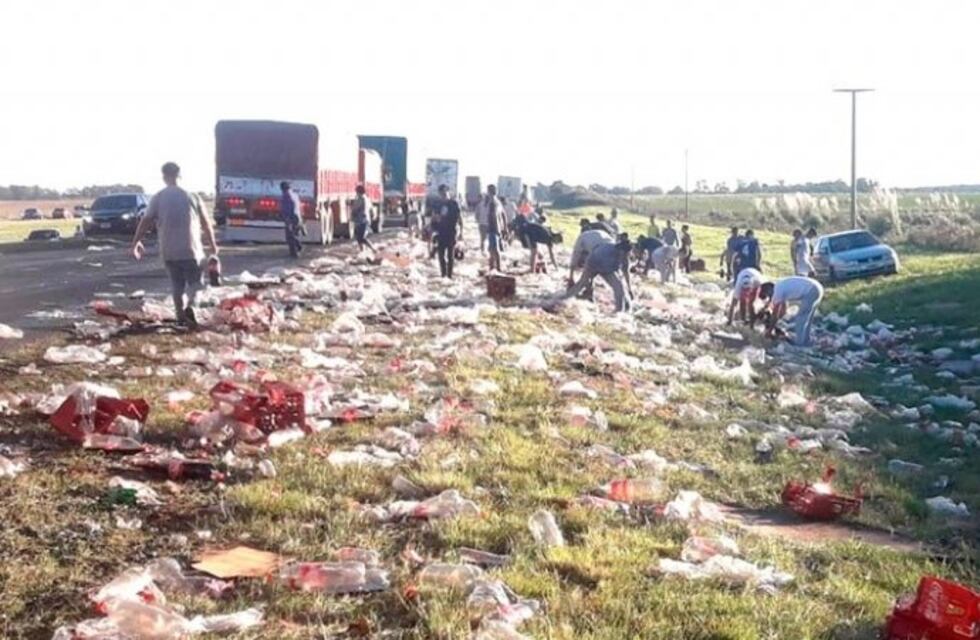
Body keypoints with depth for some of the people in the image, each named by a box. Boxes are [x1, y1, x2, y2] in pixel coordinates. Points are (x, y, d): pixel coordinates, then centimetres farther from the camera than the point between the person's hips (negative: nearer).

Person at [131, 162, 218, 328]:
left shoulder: (158, 198, -1)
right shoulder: (191, 196, -1)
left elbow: (146, 221, -6)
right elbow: (206, 222, 3)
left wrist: (136, 242, 4)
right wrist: (212, 243, 16)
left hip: (168, 251, 2)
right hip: (191, 250, -2)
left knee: (177, 285, 15)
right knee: (194, 283, 8)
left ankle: (181, 315, 16)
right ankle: (187, 306, -18)